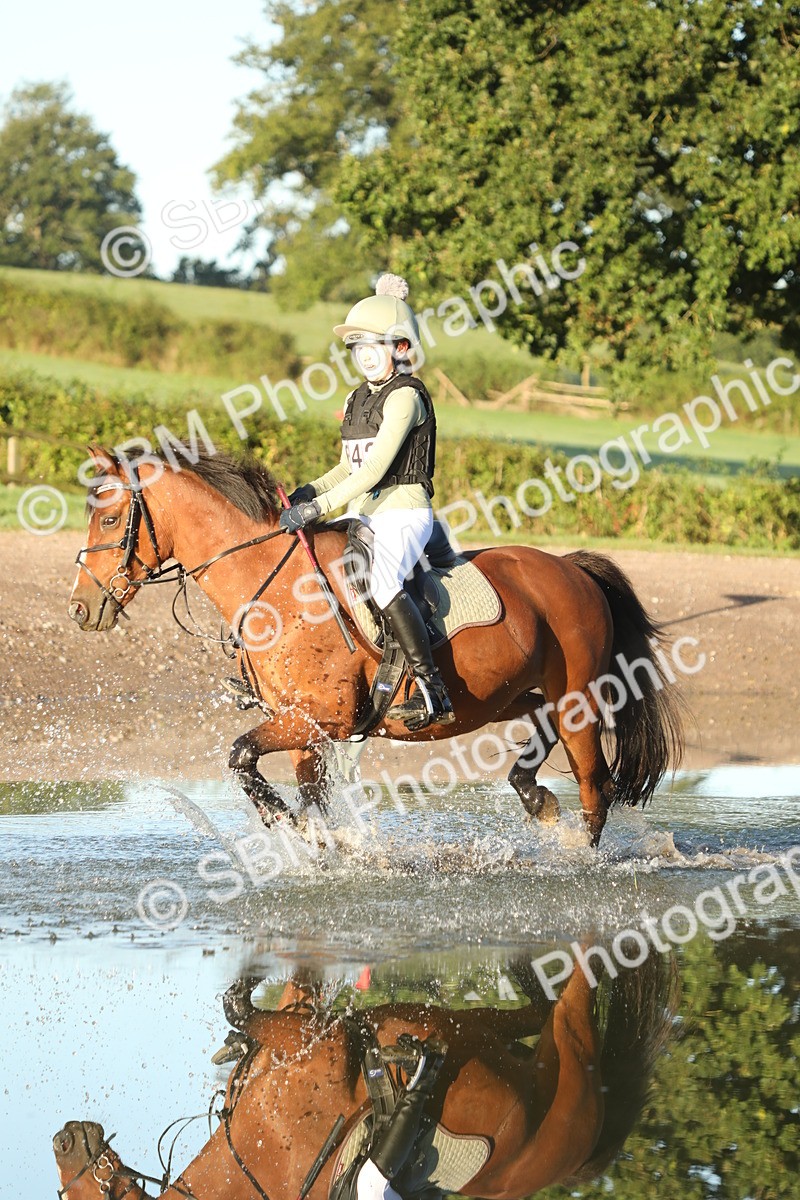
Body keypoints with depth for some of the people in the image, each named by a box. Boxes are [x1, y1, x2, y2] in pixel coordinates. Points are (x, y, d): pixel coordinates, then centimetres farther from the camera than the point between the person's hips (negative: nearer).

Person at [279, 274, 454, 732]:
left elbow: (376, 467, -20)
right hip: (364, 515, 10)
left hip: (404, 513, -10)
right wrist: (310, 491, 3)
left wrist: (319, 506, -26)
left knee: (383, 580, -34)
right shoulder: (358, 400, 16)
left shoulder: (405, 396, -12)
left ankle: (433, 693, -35)